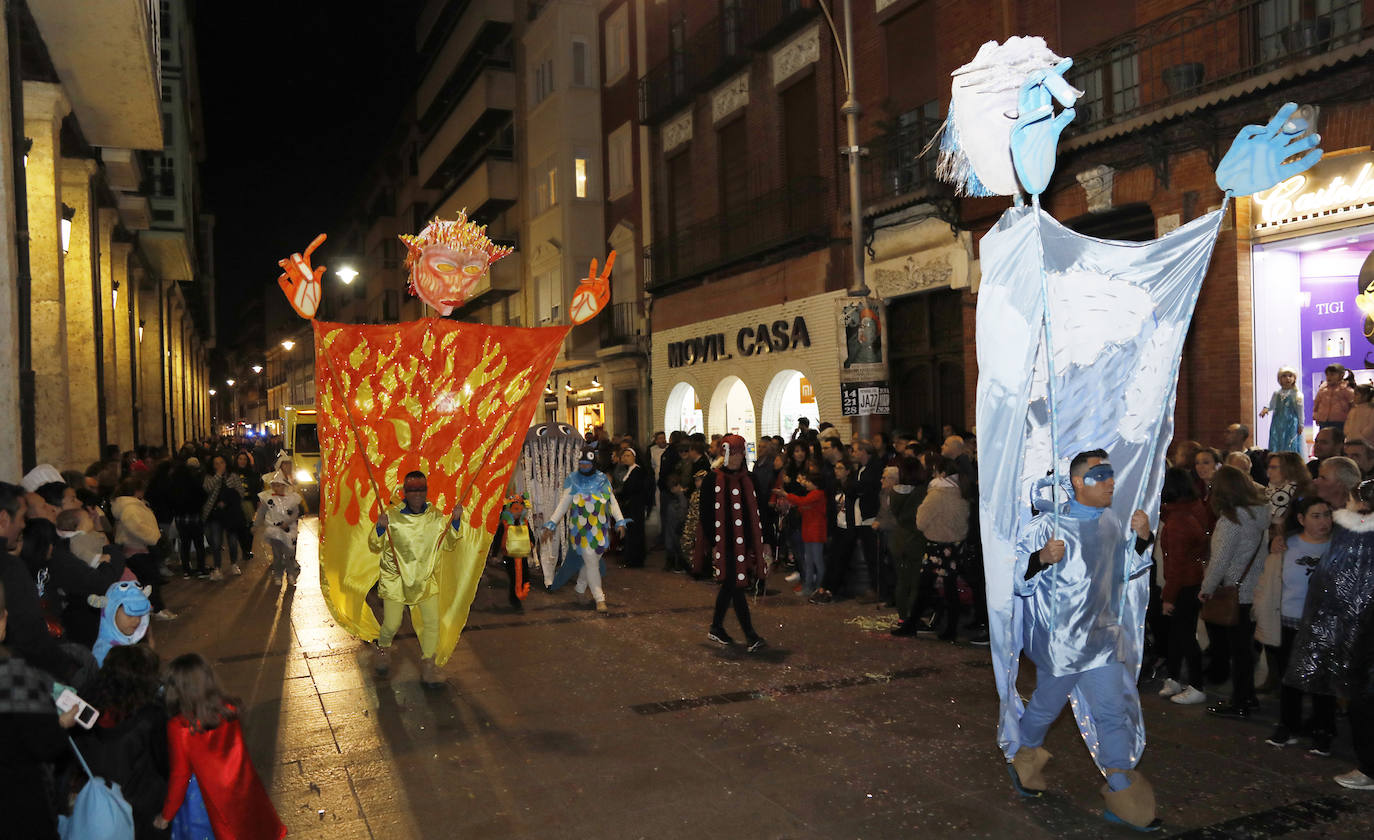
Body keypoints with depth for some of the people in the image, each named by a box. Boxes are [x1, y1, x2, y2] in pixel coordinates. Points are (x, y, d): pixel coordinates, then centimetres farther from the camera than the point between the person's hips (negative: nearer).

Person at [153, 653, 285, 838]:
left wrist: (165, 817, 1)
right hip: (247, 792, 3)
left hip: (219, 801, -2)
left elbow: (179, 775, -15)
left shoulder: (179, 727, -24)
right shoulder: (229, 709, -14)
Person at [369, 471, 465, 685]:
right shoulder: (392, 515, -9)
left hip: (426, 579, 2)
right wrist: (380, 527, -24)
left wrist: (456, 521, -7)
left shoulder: (436, 516, 0)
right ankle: (383, 649, 38)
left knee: (432, 622, -3)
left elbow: (448, 545, 7)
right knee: (391, 625, 4)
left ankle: (427, 663, 16)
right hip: (396, 579, -2)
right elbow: (375, 547, -6)